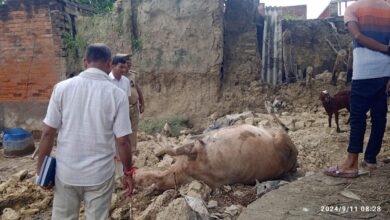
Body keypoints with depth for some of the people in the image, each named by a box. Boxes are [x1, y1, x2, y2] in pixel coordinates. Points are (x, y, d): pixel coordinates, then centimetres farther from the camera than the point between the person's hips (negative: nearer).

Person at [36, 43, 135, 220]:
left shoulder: (62, 88, -7)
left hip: (66, 172, 2)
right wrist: (128, 172, 3)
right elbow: (122, 141, -10)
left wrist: (41, 168, 7)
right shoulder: (117, 94, -11)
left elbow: (48, 133, -6)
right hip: (100, 174, -1)